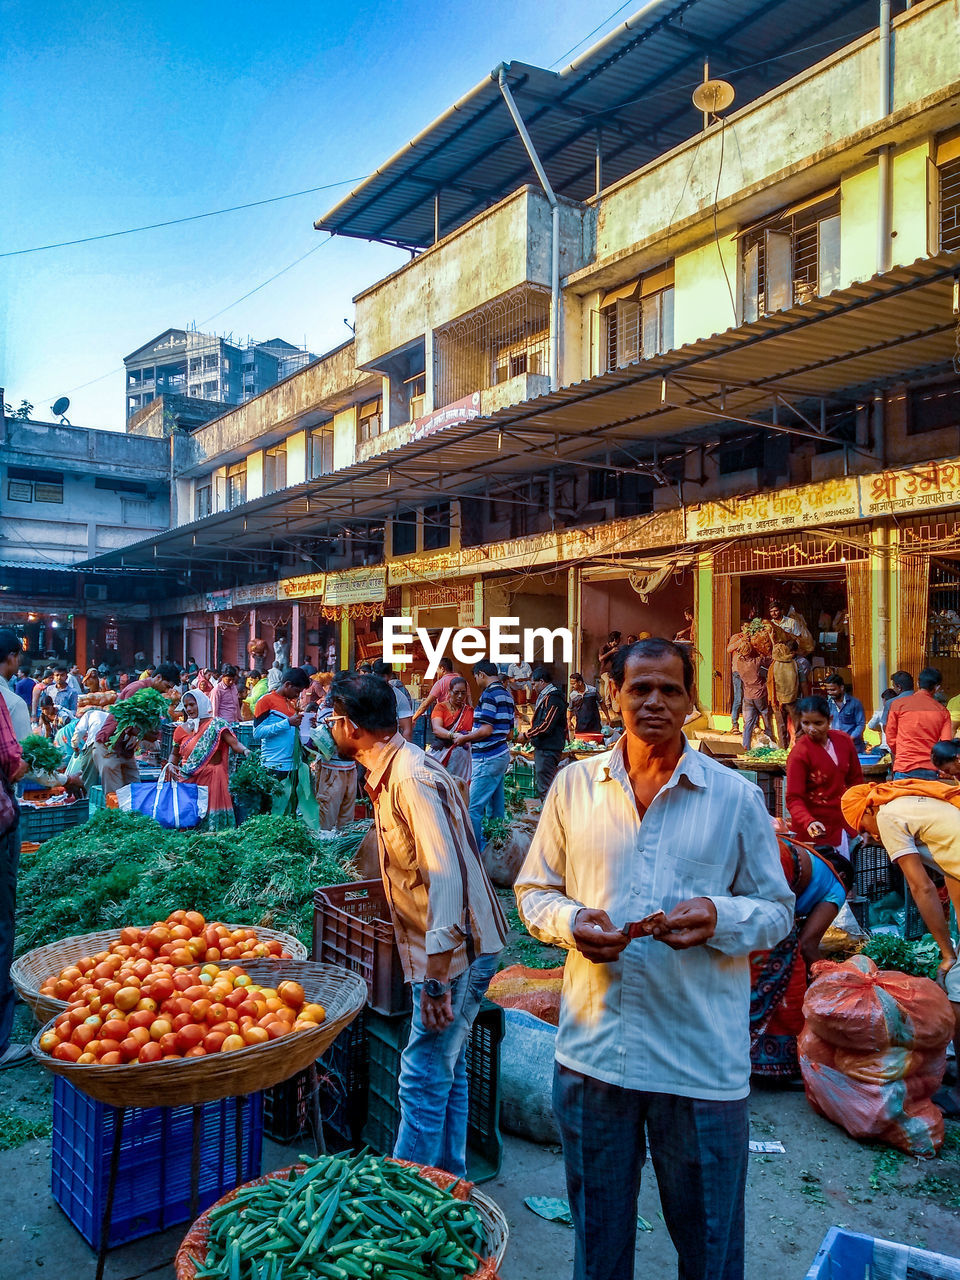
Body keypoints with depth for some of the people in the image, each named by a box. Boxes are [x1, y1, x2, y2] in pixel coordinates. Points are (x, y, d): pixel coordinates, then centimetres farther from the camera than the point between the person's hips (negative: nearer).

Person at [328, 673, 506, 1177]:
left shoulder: (411, 779, -22)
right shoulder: (391, 773, 10)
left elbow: (446, 875, -29)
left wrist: (436, 975, -27)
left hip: (456, 949, -10)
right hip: (452, 946, 10)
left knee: (423, 1078, 0)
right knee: (447, 1069, 19)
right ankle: (447, 1180, 33)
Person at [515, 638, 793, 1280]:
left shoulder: (736, 796, -1)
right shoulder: (573, 786, 2)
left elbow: (778, 910, 3)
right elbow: (533, 890, 8)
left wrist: (718, 917, -17)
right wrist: (569, 922, -13)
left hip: (703, 1056, -1)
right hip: (593, 1051, 2)